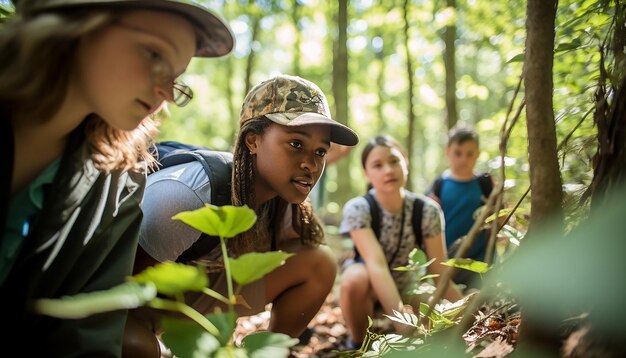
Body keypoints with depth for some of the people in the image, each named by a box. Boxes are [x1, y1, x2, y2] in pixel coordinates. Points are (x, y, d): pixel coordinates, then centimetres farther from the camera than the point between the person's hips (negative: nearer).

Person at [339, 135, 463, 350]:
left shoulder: (427, 210, -19)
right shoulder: (357, 209, -26)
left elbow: (439, 273, -16)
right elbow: (376, 264, -38)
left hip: (404, 287, 3)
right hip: (368, 284, -2)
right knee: (355, 278, -38)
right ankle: (358, 344, -9)